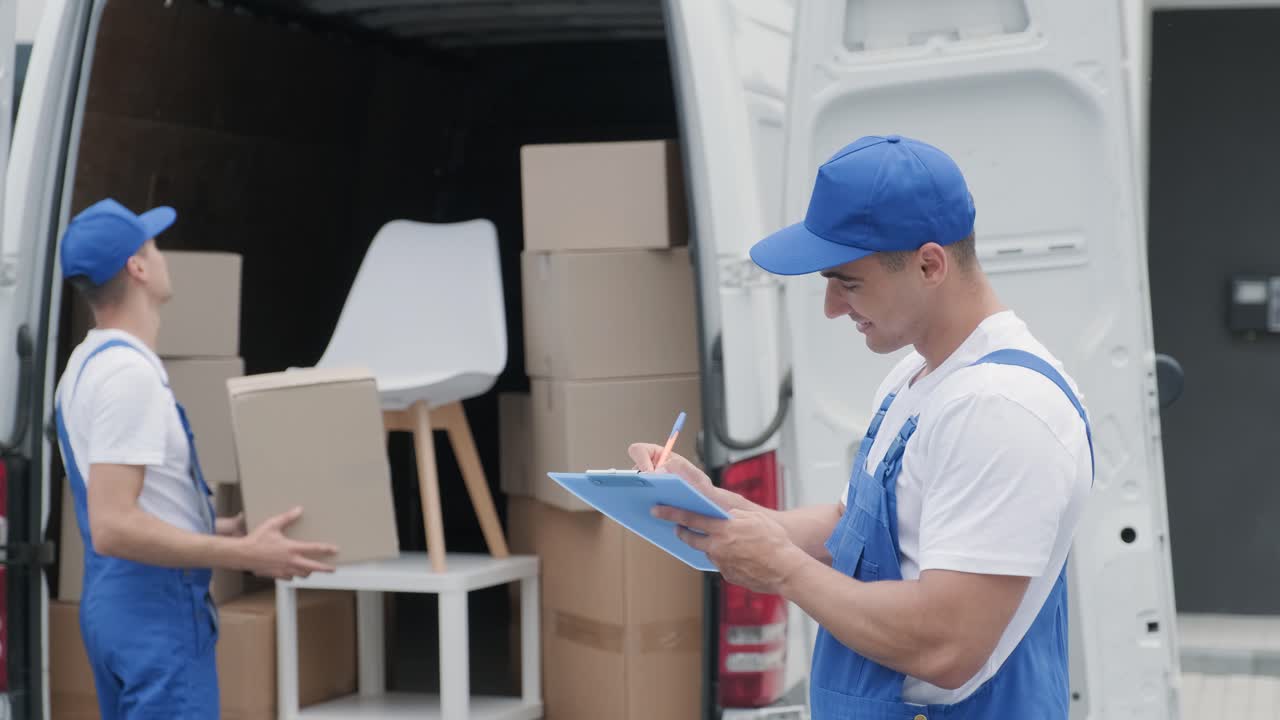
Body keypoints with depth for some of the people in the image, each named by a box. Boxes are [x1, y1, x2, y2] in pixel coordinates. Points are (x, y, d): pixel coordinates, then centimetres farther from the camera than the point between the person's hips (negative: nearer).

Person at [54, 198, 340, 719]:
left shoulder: (86, 364, 15)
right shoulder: (128, 370, -18)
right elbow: (113, 527, -25)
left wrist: (235, 528, 21)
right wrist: (242, 554, -23)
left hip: (112, 599, 11)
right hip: (156, 604, -11)